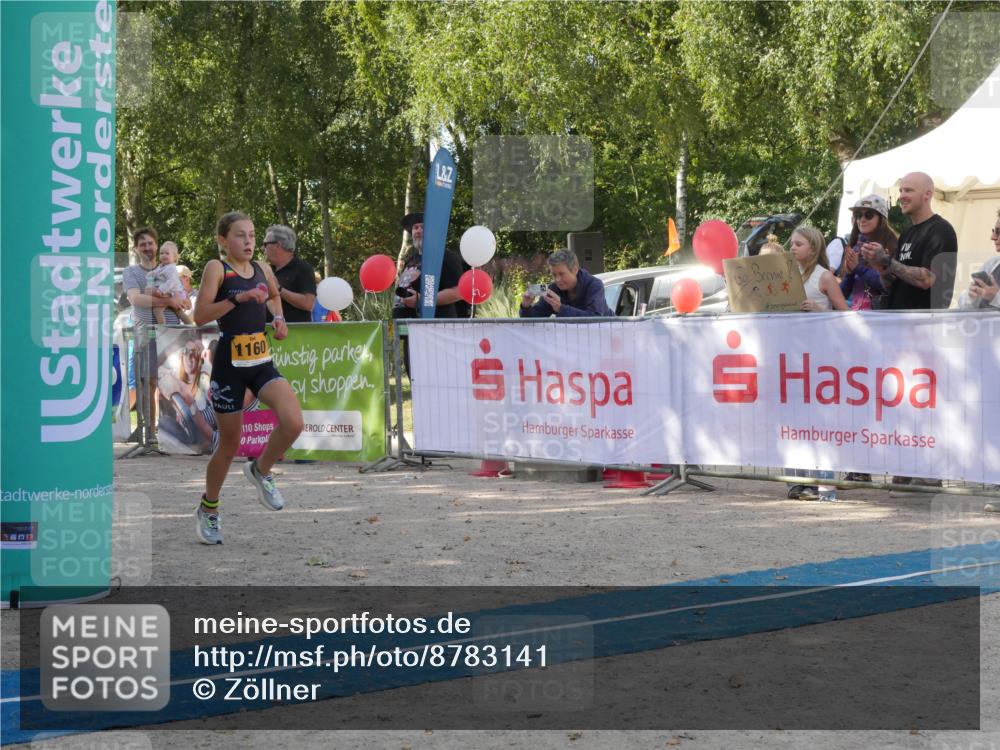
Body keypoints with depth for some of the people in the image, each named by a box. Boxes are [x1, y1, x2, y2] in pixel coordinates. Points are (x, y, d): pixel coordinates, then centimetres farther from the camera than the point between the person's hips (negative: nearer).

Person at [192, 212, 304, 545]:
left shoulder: (262, 268, 9)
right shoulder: (217, 268, -7)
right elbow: (200, 315, -17)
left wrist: (278, 318, 13)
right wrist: (236, 298, -26)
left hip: (262, 361, 4)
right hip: (230, 363, -4)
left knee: (293, 422, -18)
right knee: (230, 443, 5)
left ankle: (260, 470, 11)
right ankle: (208, 509, 29)